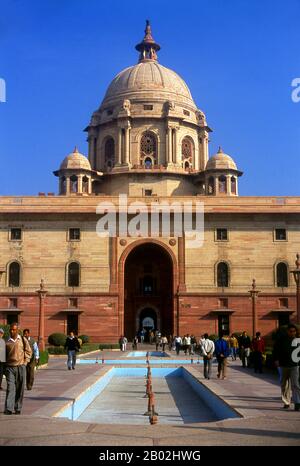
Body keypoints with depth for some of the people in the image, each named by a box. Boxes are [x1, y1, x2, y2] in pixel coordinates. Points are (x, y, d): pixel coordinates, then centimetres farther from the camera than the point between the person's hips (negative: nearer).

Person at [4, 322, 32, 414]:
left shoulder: (23, 340, 3)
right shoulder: (7, 341, 3)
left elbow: (29, 351, 10)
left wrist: (25, 361, 1)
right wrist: (4, 367, 5)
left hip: (21, 367, 0)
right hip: (10, 367, 0)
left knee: (20, 389, 5)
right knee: (10, 388, -9)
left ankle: (18, 408, 16)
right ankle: (8, 409, -11)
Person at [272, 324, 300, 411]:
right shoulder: (281, 339, -2)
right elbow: (275, 350, 1)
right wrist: (276, 360, -8)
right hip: (284, 365, 2)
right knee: (284, 385, 12)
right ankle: (286, 402, 24)